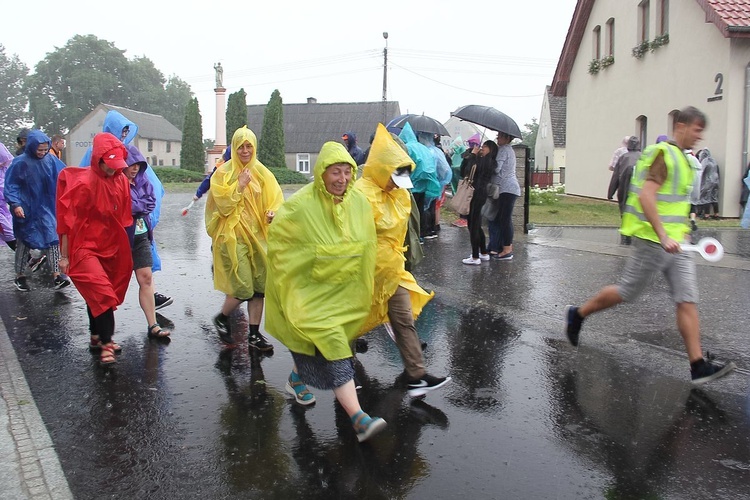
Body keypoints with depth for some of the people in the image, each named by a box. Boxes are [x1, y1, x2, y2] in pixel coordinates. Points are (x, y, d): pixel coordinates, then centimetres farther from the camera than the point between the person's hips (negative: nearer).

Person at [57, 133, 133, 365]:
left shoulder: (120, 180, 0)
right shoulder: (83, 183, -17)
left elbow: (123, 217, 10)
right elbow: (67, 220, -13)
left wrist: (124, 247, 12)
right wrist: (64, 256, -9)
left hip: (110, 247, 6)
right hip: (84, 248, -6)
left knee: (97, 294, 16)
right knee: (102, 293, -14)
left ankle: (96, 337, 30)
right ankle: (106, 345, -4)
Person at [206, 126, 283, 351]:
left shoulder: (261, 172, 8)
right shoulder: (224, 172, -4)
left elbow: (275, 199, 4)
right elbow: (223, 204, -11)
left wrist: (272, 213, -15)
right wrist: (240, 185, -16)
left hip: (257, 235, 5)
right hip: (233, 235, -4)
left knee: (259, 287, 4)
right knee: (243, 289, -8)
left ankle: (254, 335, 17)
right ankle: (221, 318, 21)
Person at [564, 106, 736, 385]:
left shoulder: (681, 158, 16)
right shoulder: (663, 154, -14)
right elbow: (646, 196, -25)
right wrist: (663, 236, -29)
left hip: (674, 242, 9)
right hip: (653, 241, -9)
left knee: (688, 300, 1)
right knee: (626, 292, 3)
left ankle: (698, 366, 2)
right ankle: (577, 315, 24)